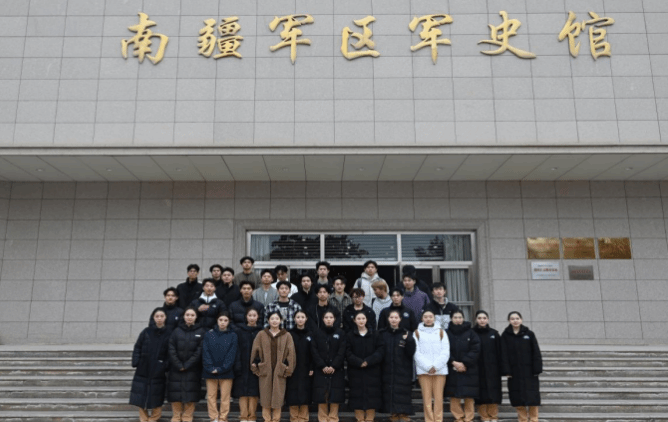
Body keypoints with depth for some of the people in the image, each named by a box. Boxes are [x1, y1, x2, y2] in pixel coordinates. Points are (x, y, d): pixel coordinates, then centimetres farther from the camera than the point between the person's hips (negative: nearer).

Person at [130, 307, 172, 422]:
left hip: (158, 371, -2)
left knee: (155, 397, 1)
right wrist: (136, 362, -5)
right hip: (143, 369, 2)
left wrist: (166, 365, -12)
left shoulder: (169, 333, -2)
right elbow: (137, 347, 4)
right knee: (142, 394, 5)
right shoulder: (146, 332, 3)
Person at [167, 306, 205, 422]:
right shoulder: (177, 331, 5)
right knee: (176, 394, 0)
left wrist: (187, 365, -10)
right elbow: (171, 350, 0)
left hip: (192, 369, -1)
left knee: (190, 394, -1)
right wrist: (179, 365, -10)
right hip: (176, 368, 1)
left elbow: (199, 351, -4)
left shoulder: (201, 332, 2)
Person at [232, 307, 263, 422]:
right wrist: (237, 365, -10)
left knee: (254, 393, 1)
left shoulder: (262, 332, 5)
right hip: (243, 367, 0)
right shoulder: (239, 330, 4)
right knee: (243, 393, 0)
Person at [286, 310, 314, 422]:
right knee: (293, 394, 0)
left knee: (304, 393, 2)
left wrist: (312, 368, -5)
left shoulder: (310, 334, 6)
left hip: (305, 369, 1)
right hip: (292, 369, 0)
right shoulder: (290, 334, 4)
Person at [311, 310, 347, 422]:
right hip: (320, 370, 1)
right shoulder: (318, 334, 8)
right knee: (321, 395, -3)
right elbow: (314, 351, 1)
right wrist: (323, 366, -10)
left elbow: (342, 352, -2)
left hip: (336, 370, -1)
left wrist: (333, 366, -13)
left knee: (335, 396, -3)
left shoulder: (340, 333, 6)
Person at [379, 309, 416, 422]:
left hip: (403, 371, -1)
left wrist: (408, 341, -17)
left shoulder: (406, 334, 3)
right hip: (387, 370, 1)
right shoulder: (382, 334, 5)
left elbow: (411, 353, -2)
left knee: (403, 392, -2)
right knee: (389, 391, 1)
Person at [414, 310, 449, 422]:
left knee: (438, 397, -3)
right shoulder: (417, 333, 10)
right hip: (423, 370, 0)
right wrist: (428, 366, -10)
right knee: (427, 397, -4)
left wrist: (436, 366, -8)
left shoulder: (441, 332, 12)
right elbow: (417, 352, 1)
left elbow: (445, 352, 3)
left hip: (440, 369, 1)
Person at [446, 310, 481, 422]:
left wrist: (464, 363, -10)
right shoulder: (447, 333, 4)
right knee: (454, 396, -1)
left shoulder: (470, 332, 4)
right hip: (452, 370, 0)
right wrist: (454, 363, -12)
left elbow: (475, 350, -2)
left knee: (469, 396, -1)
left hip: (469, 370, 0)